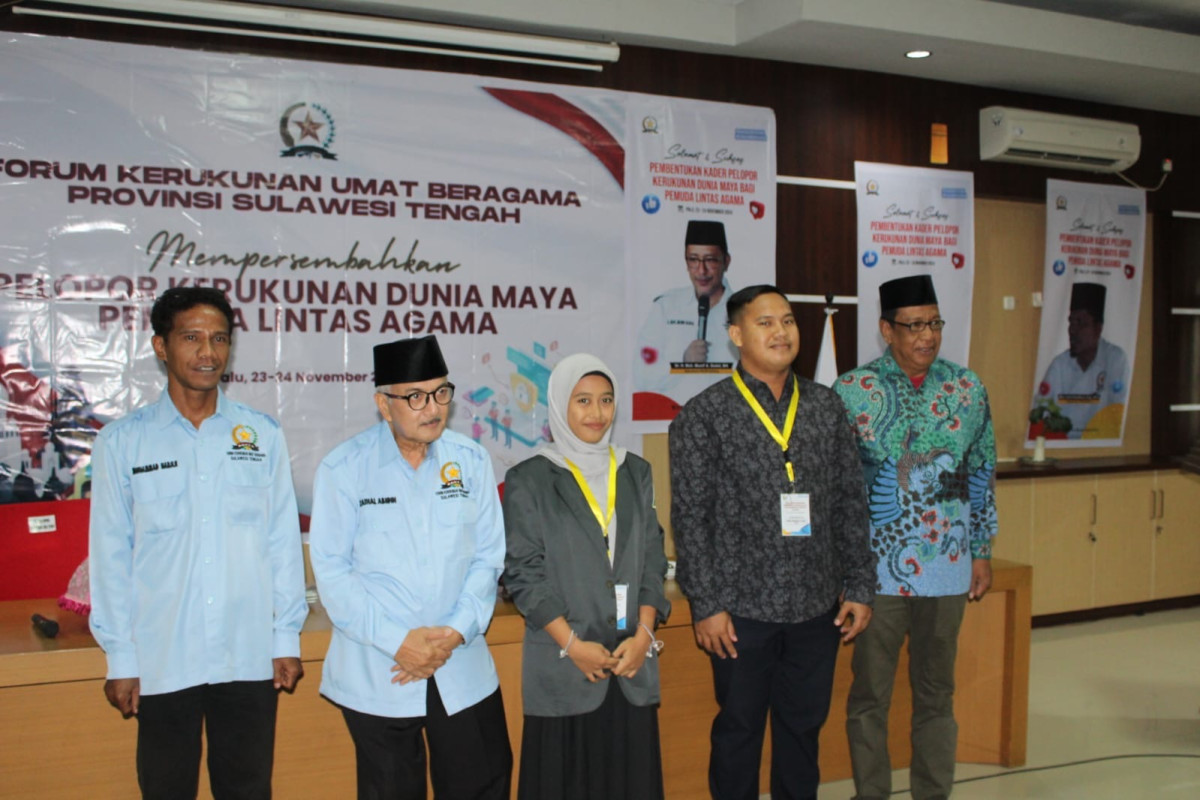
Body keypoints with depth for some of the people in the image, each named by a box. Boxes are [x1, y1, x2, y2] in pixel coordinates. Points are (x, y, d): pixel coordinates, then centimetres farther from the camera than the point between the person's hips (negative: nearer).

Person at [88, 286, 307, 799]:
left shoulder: (263, 435, 3)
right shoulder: (122, 442, 0)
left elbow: (282, 541, 5)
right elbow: (112, 554, 1)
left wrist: (287, 639, 3)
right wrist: (120, 658, 0)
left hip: (250, 659, 1)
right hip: (161, 661, -1)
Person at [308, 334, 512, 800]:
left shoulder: (470, 460, 0)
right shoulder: (343, 469, -8)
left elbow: (488, 556, 3)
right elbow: (331, 572, -8)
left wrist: (456, 631, -10)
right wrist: (399, 641, -14)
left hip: (463, 668, 2)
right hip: (376, 674, -2)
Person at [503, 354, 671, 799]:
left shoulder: (635, 473, 10)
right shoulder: (529, 480, -1)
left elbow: (653, 559, 9)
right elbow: (523, 571, -5)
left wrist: (643, 633, -5)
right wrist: (572, 644, -12)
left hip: (632, 661, 3)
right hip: (562, 667, -3)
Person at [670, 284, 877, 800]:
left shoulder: (826, 406, 6)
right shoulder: (703, 416, -6)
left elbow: (851, 503, 8)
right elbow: (690, 518, -8)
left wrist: (859, 586, 5)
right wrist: (706, 604, -11)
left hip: (819, 606, 4)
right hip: (742, 608, -3)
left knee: (804, 726, 15)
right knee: (739, 729, 10)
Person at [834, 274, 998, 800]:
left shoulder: (967, 388, 3)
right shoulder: (851, 392, -6)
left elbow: (982, 476, 9)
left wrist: (982, 552, 9)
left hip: (947, 566, 3)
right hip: (877, 565, -2)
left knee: (936, 692, 14)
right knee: (870, 693, 8)